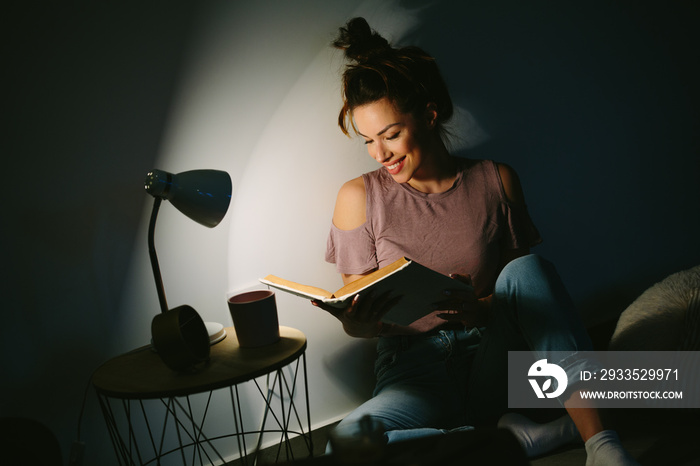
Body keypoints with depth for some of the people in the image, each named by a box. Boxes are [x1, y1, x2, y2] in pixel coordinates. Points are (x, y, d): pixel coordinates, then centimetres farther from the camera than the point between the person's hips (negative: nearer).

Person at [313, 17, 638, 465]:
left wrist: (479, 308, -17)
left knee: (526, 267, -27)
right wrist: (360, 323, -23)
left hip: (492, 357, 1)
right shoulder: (360, 197, 0)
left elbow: (524, 286, 6)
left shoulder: (497, 181, 4)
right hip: (415, 369, -1)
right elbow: (359, 321, 3)